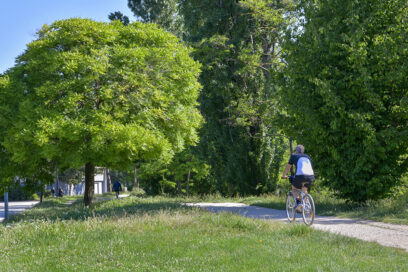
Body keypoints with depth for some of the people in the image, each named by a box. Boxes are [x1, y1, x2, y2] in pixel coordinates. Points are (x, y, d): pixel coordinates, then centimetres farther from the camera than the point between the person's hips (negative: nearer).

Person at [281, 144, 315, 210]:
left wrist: (284, 175, 44)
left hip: (300, 175, -4)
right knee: (304, 190, 31)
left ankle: (298, 202, 0)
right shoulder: (307, 157, 30)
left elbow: (288, 167, 27)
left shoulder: (294, 156, 19)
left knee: (294, 188, 24)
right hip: (311, 176, 4)